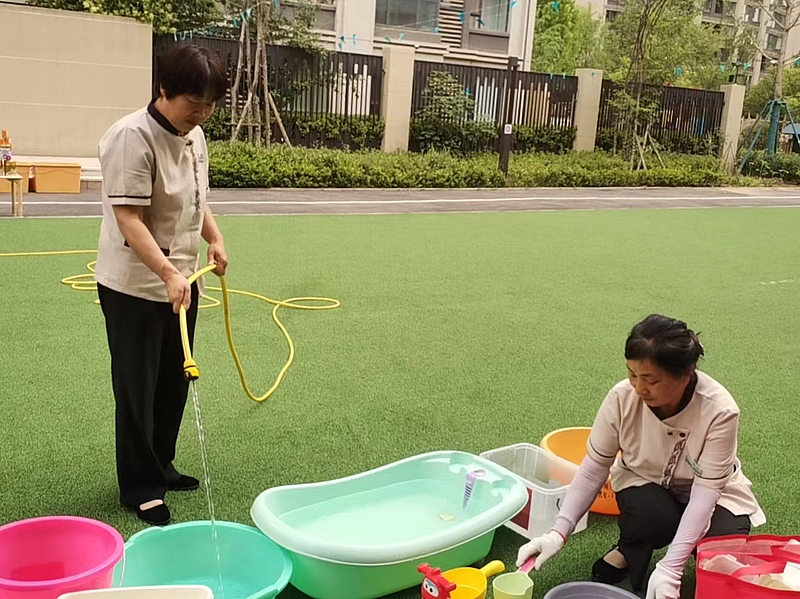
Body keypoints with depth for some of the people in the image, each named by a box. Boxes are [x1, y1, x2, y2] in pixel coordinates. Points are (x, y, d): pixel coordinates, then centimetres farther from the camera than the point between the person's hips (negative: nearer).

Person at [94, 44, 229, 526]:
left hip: (182, 283, 8)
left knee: (174, 383, 16)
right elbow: (128, 219, -25)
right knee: (138, 390, 3)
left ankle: (160, 466, 33)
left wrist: (216, 239, 5)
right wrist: (168, 276, -34)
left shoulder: (195, 137, 6)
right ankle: (140, 487, 17)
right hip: (134, 287, -8)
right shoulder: (133, 136, -19)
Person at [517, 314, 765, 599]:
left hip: (710, 492, 0)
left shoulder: (719, 411, -32)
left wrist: (671, 566, -37)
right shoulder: (622, 397, -27)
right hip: (645, 484, 0)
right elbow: (594, 468, -18)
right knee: (653, 516, -33)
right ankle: (630, 550, 1)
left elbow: (705, 491, -30)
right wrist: (559, 532, -27)